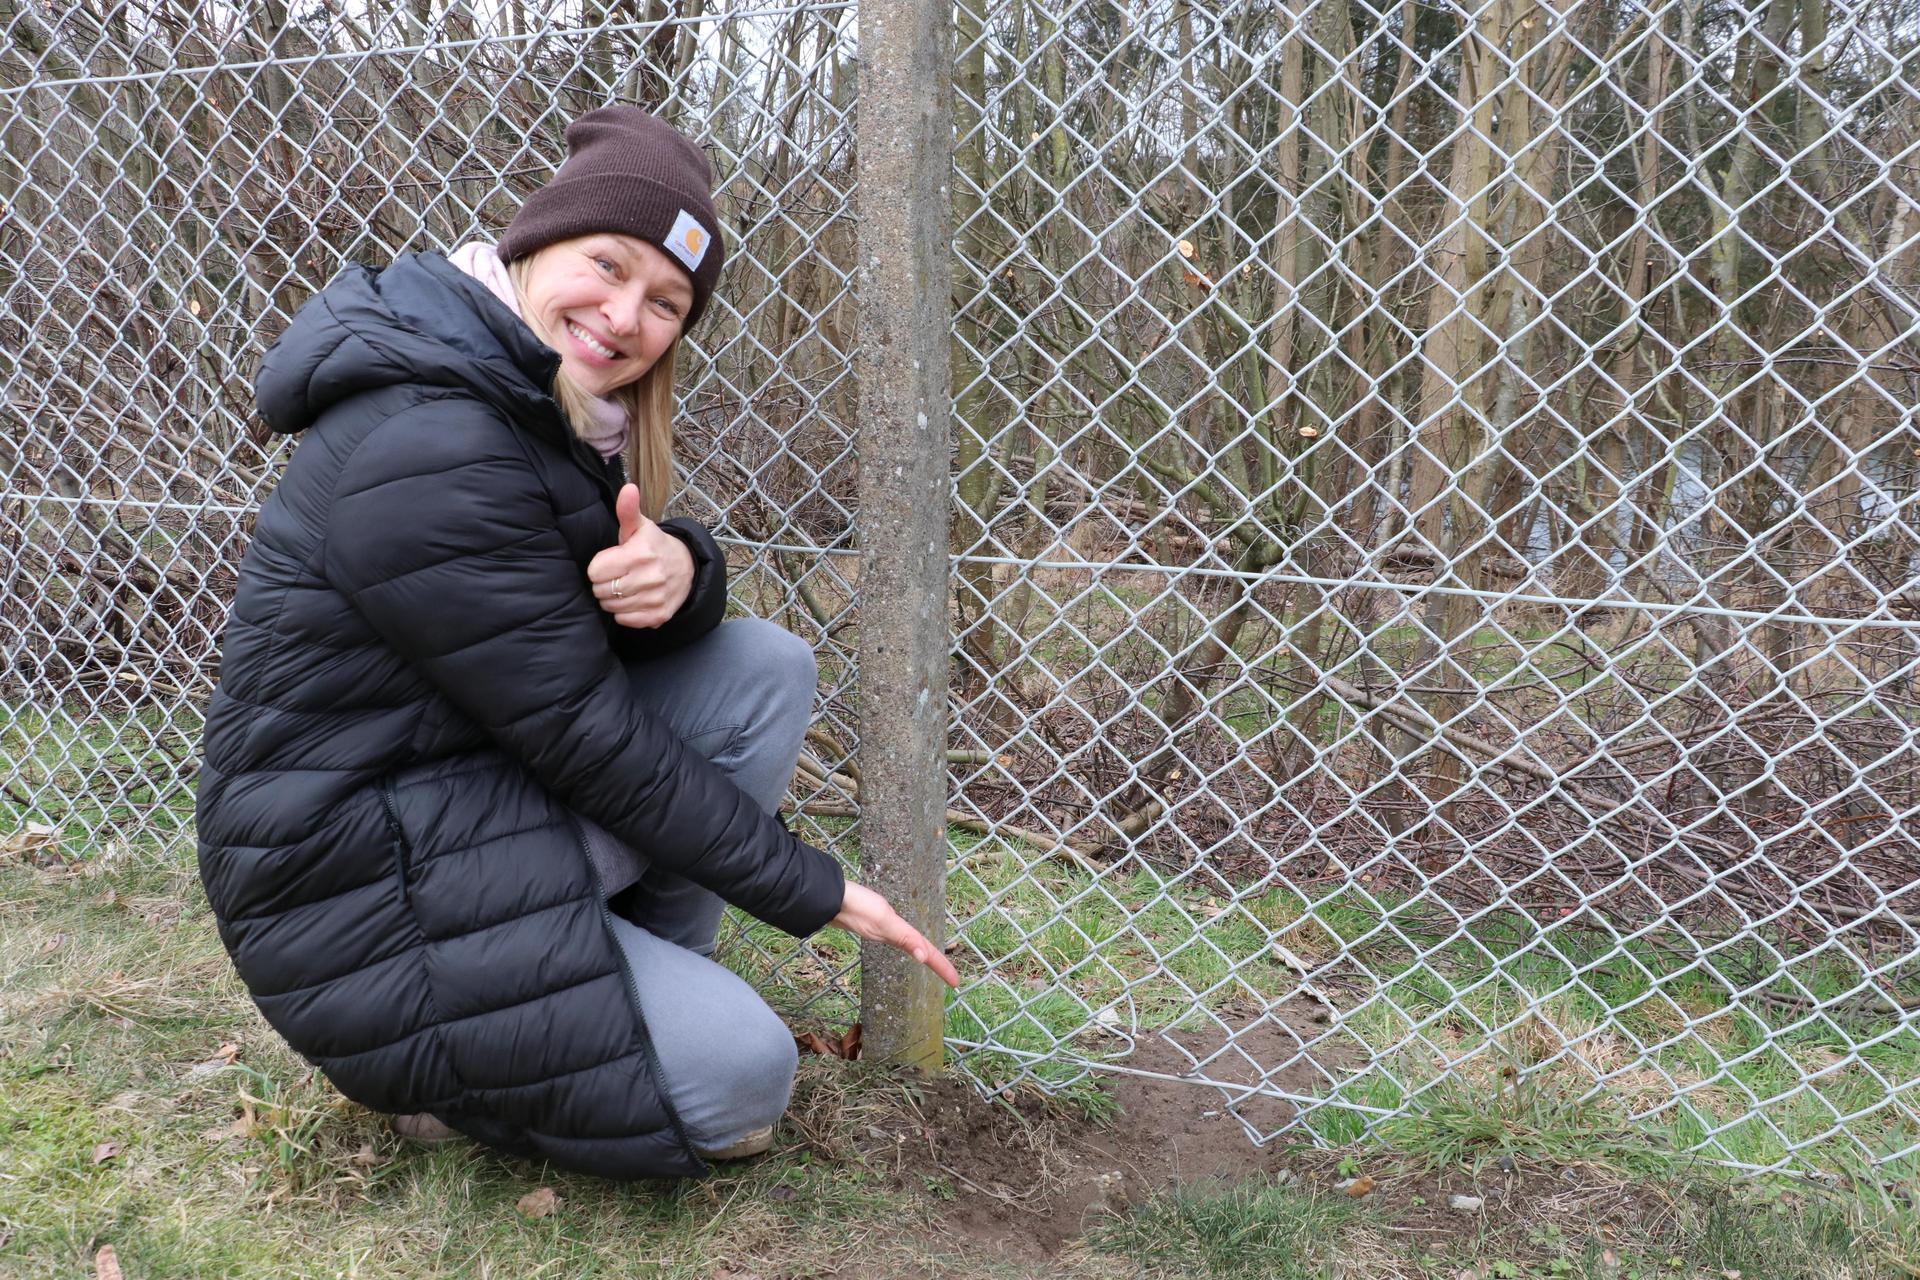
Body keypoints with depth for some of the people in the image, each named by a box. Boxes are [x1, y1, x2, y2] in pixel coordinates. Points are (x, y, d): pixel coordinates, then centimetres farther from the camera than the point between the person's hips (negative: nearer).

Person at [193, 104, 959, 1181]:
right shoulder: (426, 445, -26)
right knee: (745, 1076, -11)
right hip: (361, 898, -9)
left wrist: (679, 570, -26)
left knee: (766, 666, -5)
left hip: (483, 785, 9)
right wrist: (813, 890, -14)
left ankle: (647, 978, 5)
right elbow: (583, 730, -23)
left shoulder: (553, 405, 3)